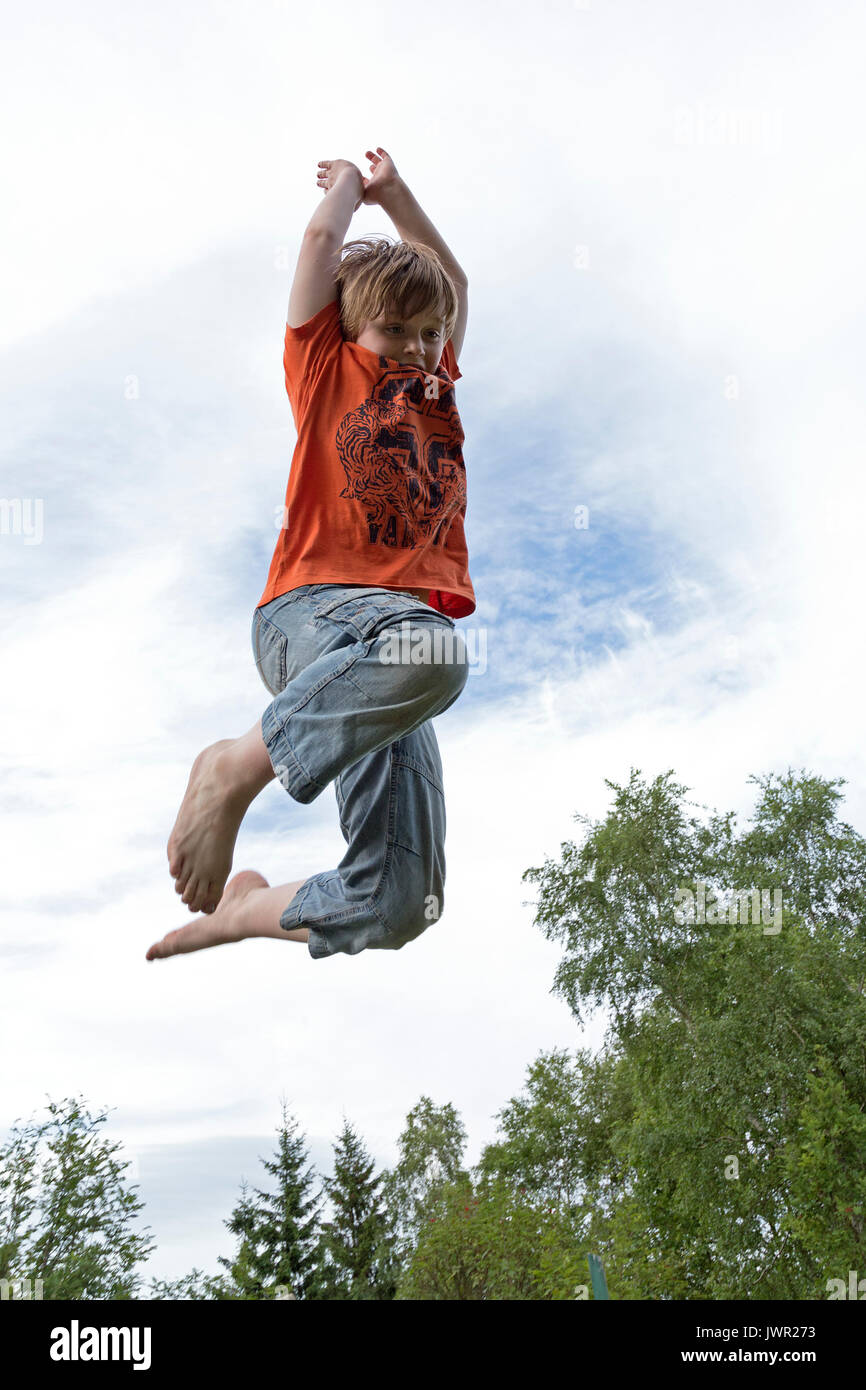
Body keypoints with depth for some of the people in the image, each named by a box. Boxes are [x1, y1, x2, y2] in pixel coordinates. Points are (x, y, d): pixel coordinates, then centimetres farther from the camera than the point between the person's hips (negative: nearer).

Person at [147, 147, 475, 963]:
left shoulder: (434, 387, 28)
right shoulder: (326, 365, 15)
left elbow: (453, 281, 41)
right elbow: (323, 237, 12)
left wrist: (394, 192, 43)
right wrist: (349, 183, 31)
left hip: (397, 631, 5)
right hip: (313, 609, -5)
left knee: (396, 907, -11)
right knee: (429, 649, -43)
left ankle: (244, 908, 17)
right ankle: (238, 766, -21)